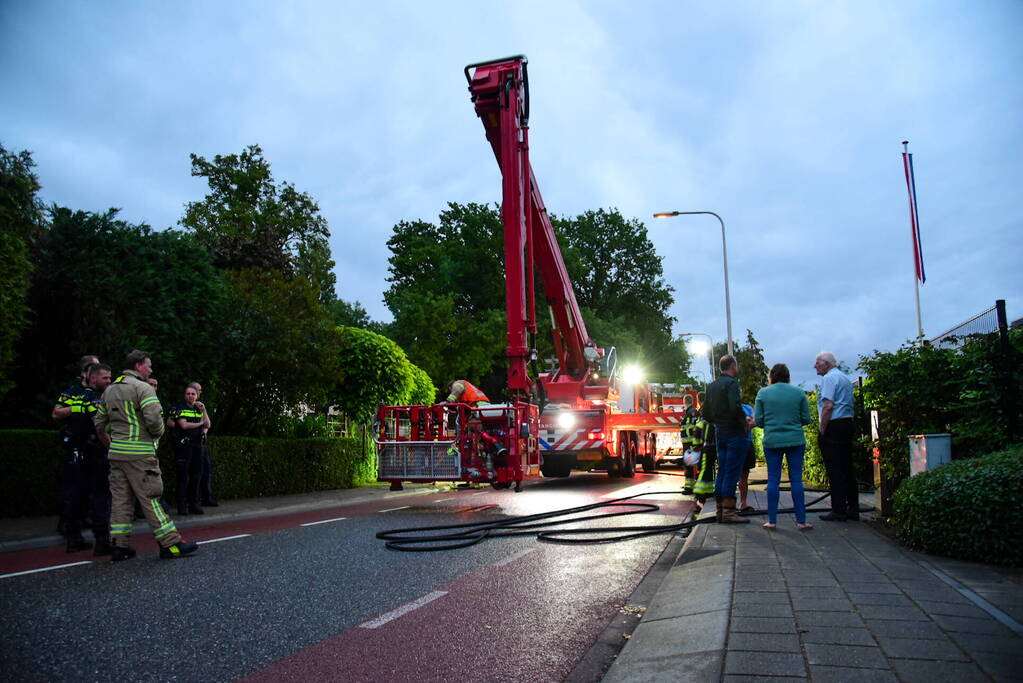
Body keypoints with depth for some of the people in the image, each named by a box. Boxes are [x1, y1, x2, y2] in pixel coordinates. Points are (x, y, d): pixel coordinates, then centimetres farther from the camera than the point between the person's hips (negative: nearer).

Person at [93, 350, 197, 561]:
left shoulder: (110, 390, 16)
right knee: (151, 498, -5)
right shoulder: (143, 388, -10)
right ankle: (170, 544, -1)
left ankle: (119, 546, 12)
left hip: (116, 452, 8)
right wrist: (158, 433, -2)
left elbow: (99, 422, 18)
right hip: (139, 453, -8)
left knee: (120, 498, 10)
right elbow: (154, 418, -21)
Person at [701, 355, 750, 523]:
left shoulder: (712, 386, 14)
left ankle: (720, 510, 14)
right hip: (734, 432, -8)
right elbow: (735, 407, -25)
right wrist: (744, 421, -10)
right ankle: (728, 512, -6)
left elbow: (705, 413, 15)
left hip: (720, 432, 8)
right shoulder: (731, 383, -11)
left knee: (722, 472, 11)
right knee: (732, 473, -6)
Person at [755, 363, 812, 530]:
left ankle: (772, 520, 6)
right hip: (795, 440, 0)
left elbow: (758, 421, 1)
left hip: (772, 441, 0)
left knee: (773, 480, 5)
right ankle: (801, 521, 5)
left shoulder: (763, 393, 0)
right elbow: (806, 419, 4)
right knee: (796, 479, 4)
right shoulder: (799, 392, 1)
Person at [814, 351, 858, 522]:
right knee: (847, 467, 11)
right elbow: (848, 404, 21)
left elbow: (828, 406, -19)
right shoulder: (845, 378, 20)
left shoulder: (829, 377, -9)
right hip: (848, 423, 9)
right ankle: (853, 509, 15)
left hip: (833, 425, -9)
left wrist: (822, 429, -14)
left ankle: (838, 511, -4)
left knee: (834, 470, -6)